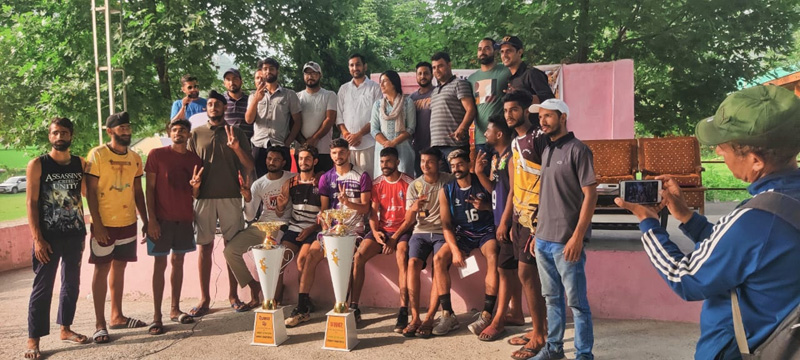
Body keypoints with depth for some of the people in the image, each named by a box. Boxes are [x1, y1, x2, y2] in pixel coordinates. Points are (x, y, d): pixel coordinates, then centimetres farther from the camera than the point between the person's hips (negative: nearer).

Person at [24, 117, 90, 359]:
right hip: (49, 237, -4)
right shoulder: (37, 165, -5)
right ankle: (33, 339, 7)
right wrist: (37, 238, -14)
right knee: (43, 287, -1)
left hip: (75, 235, 4)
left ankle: (66, 329, 26)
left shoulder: (80, 164, 5)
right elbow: (31, 203, -8)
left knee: (72, 284, 12)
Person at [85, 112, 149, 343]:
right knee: (102, 269, 0)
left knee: (119, 267, 13)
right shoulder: (97, 155, -8)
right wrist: (97, 224, -14)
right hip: (104, 223, -5)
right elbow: (90, 192, -10)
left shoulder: (135, 158, 7)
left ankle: (117, 316, 23)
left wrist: (145, 221, 10)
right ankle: (100, 324, 5)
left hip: (128, 222, 5)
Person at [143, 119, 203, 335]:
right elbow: (149, 188, -4)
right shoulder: (157, 155, -2)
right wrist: (151, 219, -11)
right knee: (160, 264, -3)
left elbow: (195, 196, 11)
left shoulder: (194, 160, 9)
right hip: (162, 219, -4)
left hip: (185, 219, 4)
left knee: (178, 261, 10)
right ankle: (157, 317, 0)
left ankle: (175, 309, 20)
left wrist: (195, 186, -13)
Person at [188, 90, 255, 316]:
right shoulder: (196, 134, 11)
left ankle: (233, 295, 13)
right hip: (204, 197, 0)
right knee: (205, 247, 2)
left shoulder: (236, 133, 9)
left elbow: (249, 166, 4)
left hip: (231, 196, 0)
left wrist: (236, 147, -12)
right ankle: (204, 298, 9)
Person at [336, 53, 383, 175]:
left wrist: (359, 134, -11)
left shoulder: (375, 88, 4)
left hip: (368, 143, -3)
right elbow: (339, 115, 13)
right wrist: (345, 133, -5)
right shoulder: (344, 89, 17)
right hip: (346, 143, 3)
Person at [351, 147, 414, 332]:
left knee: (402, 256, -35)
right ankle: (353, 306, -17)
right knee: (358, 256, -21)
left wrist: (395, 238, -16)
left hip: (402, 230, -4)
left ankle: (403, 311, -37)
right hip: (382, 229, 4)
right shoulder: (377, 184, 9)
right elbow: (373, 213, 7)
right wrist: (375, 232, -14)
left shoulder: (409, 183, -3)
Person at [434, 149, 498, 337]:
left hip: (486, 231, -2)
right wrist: (455, 250, -17)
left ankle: (486, 315, -31)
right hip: (462, 234, 3)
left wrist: (485, 207, -20)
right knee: (438, 259, -21)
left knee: (493, 257, -33)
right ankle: (448, 315, -17)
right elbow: (446, 224, -3)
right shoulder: (446, 191, -1)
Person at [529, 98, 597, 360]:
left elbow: (590, 194, -13)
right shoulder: (546, 151, 13)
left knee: (576, 302, 3)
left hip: (566, 241, -7)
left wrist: (577, 236, -18)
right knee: (552, 298, 16)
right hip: (543, 240, 7)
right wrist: (538, 232, 16)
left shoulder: (578, 150, -9)